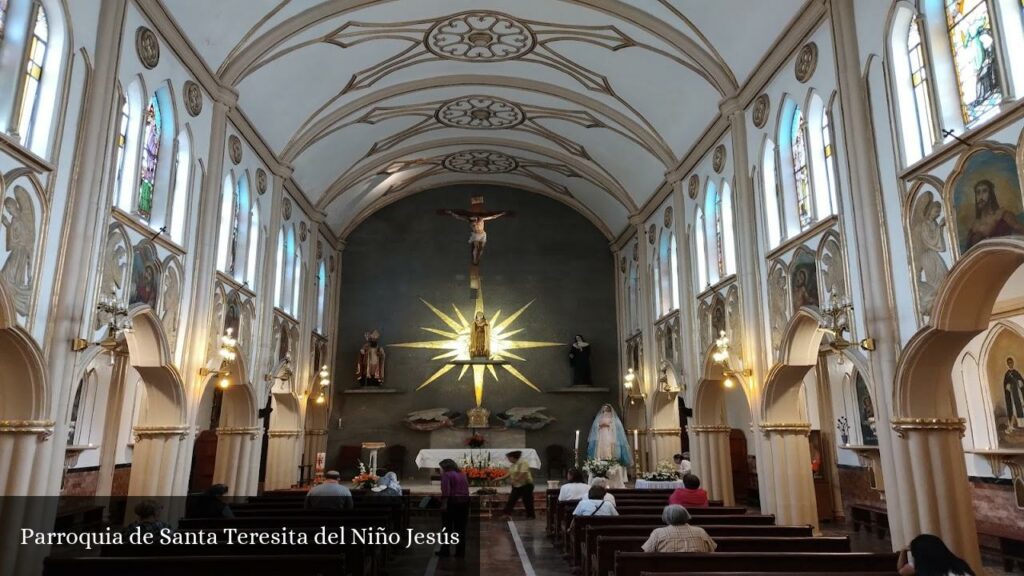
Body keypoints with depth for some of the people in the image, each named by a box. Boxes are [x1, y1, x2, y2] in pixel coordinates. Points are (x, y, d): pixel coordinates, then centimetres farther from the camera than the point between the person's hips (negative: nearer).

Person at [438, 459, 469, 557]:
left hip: (451, 502, -7)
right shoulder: (462, 474, 14)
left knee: (447, 527, 5)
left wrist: (444, 504, -21)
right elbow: (467, 488, 13)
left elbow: (446, 491, -18)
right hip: (464, 501, 7)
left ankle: (445, 550, 8)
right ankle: (460, 551, 11)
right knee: (461, 528, 10)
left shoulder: (447, 475, -8)